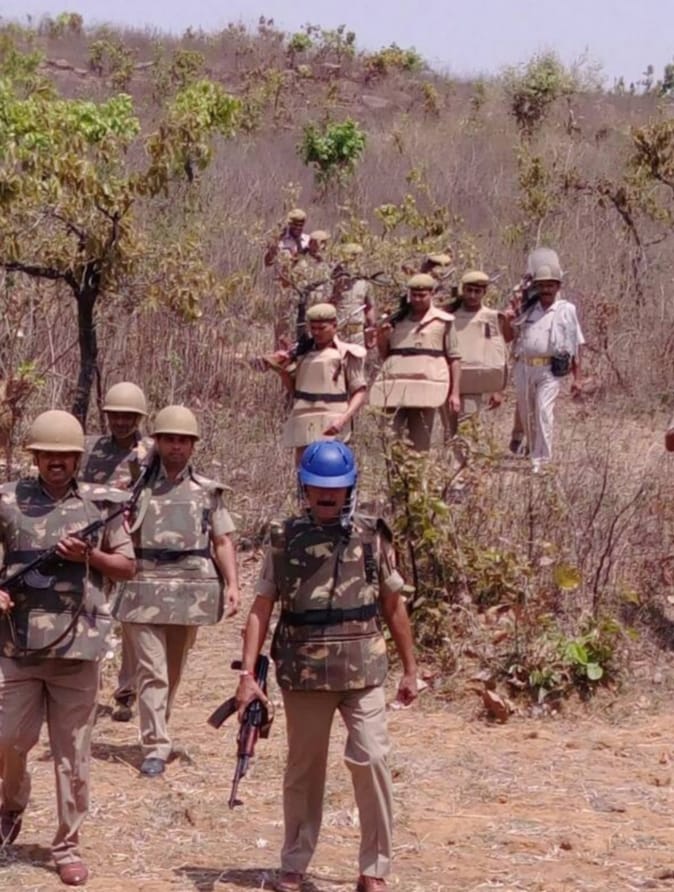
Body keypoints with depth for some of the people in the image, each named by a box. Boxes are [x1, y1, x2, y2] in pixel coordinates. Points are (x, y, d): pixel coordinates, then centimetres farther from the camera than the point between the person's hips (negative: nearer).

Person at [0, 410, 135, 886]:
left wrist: (89, 555, -11)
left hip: (78, 647, 0)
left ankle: (68, 845, 14)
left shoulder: (101, 503, 2)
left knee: (73, 752, 4)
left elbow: (128, 566, 7)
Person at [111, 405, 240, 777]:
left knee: (173, 671, 13)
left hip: (190, 589, 2)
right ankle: (155, 748, -10)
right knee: (151, 670, -8)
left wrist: (232, 585, -3)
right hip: (145, 588, -2)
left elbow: (223, 541, 7)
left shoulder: (207, 491, 8)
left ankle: (156, 734, 29)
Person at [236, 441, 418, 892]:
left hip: (363, 671, -1)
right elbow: (261, 609, 0)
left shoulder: (373, 537, 2)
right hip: (303, 673, 1)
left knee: (371, 760, -9)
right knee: (304, 768, 12)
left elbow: (394, 607, 9)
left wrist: (410, 669, 10)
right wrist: (248, 674, -8)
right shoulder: (285, 540, 1)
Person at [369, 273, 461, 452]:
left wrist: (455, 392, 1)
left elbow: (454, 358, 8)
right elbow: (383, 355, 22)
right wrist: (381, 338, 1)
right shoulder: (395, 320, 16)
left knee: (420, 445, -2)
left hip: (426, 389, -2)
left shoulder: (443, 321, 8)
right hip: (395, 387, 3)